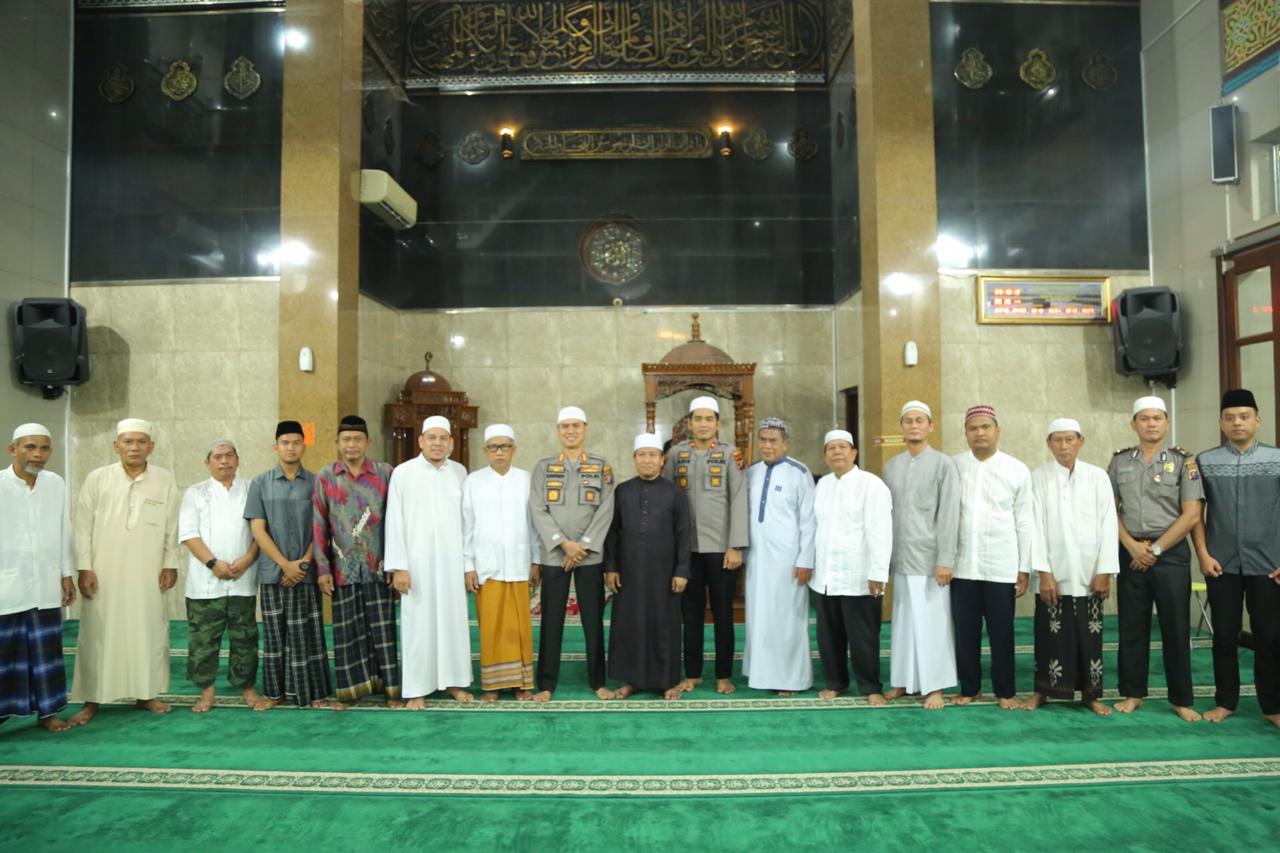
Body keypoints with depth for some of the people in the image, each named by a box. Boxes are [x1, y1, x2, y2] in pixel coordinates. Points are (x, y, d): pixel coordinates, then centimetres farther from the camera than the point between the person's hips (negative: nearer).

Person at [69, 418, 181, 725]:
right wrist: (84, 568, -4)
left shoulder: (165, 480, 1)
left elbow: (172, 527, 4)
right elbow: (83, 527, 0)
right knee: (97, 636, 5)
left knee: (149, 633, 7)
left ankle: (146, 694, 20)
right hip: (103, 573, -1)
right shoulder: (97, 478, -1)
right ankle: (91, 700, 16)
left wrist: (171, 565, 2)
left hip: (147, 575, 1)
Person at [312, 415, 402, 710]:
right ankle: (352, 688, 20)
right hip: (343, 567, 1)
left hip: (377, 566, -1)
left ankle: (391, 687, 13)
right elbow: (318, 525, 3)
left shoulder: (385, 473, 0)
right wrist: (322, 568, -1)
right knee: (347, 629, 8)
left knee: (383, 627, 3)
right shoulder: (325, 477, 3)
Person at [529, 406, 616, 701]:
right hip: (553, 555, 0)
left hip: (591, 555, 0)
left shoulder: (602, 466, 5)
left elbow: (606, 510, -3)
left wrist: (583, 546, -11)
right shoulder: (543, 467, 6)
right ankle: (546, 683, 13)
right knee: (551, 621, 4)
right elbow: (538, 511, -3)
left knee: (593, 620, 6)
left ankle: (598, 681, 17)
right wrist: (564, 543, -14)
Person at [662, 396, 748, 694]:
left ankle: (724, 675, 17)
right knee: (691, 613, 10)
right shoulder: (676, 453, 7)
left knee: (723, 613, 6)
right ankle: (692, 673, 21)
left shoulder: (730, 454, 0)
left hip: (721, 547, -2)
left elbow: (739, 501, -5)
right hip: (686, 546, 2)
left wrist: (735, 546, -11)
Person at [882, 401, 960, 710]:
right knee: (903, 622, 10)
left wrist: (945, 560, -12)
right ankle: (905, 680, 20)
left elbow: (949, 516, -8)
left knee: (932, 622, 0)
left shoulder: (944, 464, -3)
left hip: (930, 559, -4)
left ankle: (934, 685, 10)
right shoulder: (891, 466, 11)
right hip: (900, 558, 4)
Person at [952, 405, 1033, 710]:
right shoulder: (952, 467, 2)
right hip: (962, 565, 1)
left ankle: (1005, 691, 20)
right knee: (965, 632, 8)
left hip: (1002, 566, -1)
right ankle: (969, 687, 22)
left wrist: (1024, 568, 1)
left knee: (1001, 633, 6)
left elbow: (1025, 522, 3)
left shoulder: (1017, 470, 1)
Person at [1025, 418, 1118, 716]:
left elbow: (1107, 525, 0)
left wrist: (1105, 571, -5)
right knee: (1050, 634, 5)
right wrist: (1044, 572, -10)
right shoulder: (1039, 477, -2)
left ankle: (1092, 694, 20)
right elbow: (1036, 526, -5)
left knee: (1090, 635, 8)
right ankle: (1042, 691, 18)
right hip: (1053, 574, -1)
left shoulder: (1098, 477, 1)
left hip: (1088, 574, 1)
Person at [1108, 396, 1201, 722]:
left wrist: (1156, 549, -9)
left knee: (1175, 627, 3)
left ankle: (1182, 699, 15)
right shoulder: (1119, 461, 6)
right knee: (1132, 626, 7)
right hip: (1130, 553, 2)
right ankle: (1132, 692, 18)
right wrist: (1131, 546, -7)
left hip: (1171, 553, -2)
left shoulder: (1183, 461, -1)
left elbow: (1191, 514, -6)